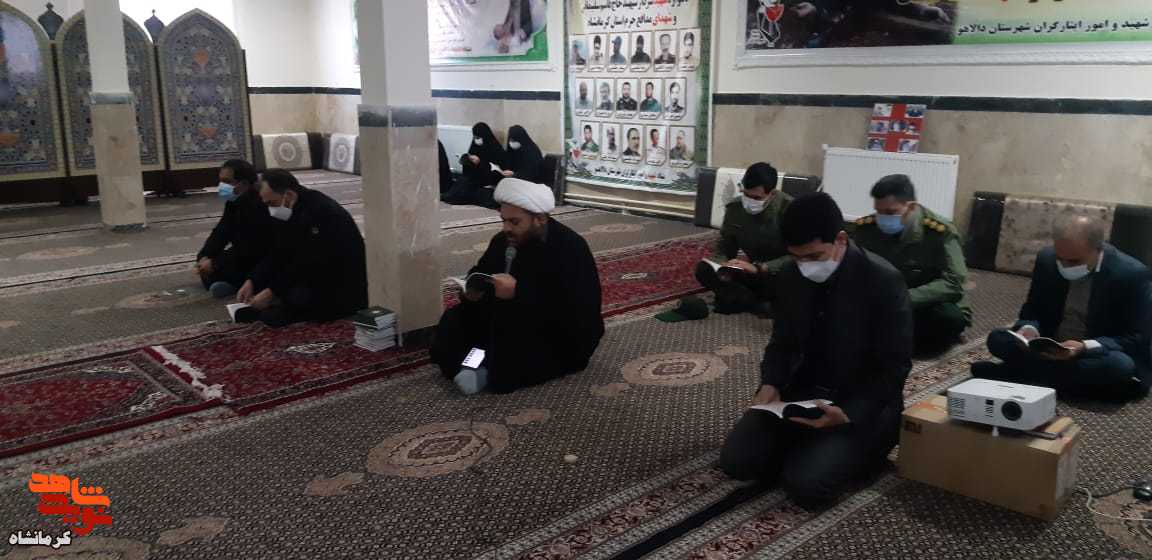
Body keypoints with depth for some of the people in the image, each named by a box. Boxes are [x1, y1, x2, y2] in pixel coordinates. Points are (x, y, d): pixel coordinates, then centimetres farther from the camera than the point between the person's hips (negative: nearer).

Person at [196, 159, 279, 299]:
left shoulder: (257, 206, -27)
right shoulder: (234, 201, 4)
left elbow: (247, 247, -28)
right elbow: (221, 232, 2)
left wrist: (215, 263, -23)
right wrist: (204, 256, -13)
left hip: (262, 261, -10)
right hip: (244, 255, 10)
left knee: (212, 276, -20)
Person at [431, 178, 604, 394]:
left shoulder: (571, 249, -19)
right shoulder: (503, 240, 2)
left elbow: (573, 314, -29)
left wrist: (518, 292, -34)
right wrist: (473, 290, -10)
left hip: (563, 338, -7)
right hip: (512, 322, 8)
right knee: (453, 321, -8)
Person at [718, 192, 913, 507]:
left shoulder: (883, 281, -18)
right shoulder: (790, 277, -1)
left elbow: (893, 367, -14)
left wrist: (848, 414, -27)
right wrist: (771, 384, -10)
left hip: (864, 401, -5)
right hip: (803, 390, 5)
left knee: (806, 485, -25)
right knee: (736, 460, -12)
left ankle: (860, 447, 5)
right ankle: (808, 445, 13)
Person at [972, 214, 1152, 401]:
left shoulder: (1133, 274, -18)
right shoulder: (1047, 259, -7)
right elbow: (1032, 310, 4)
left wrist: (1085, 347, -32)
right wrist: (1029, 329, -20)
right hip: (1050, 349, 3)